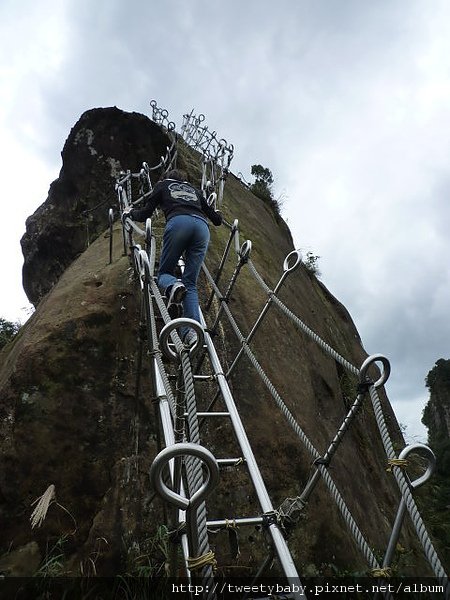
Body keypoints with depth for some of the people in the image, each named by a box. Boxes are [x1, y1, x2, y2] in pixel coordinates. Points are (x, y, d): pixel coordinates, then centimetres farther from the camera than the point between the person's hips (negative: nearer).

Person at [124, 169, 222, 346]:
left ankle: (174, 286, -27)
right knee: (190, 283, 2)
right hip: (202, 226, 3)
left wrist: (131, 212, 45)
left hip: (178, 222, -3)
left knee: (164, 273, 10)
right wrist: (216, 214, 59)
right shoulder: (194, 189, 38)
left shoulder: (162, 185, 31)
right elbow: (217, 219, 35)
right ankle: (191, 330, -17)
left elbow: (145, 214, 24)